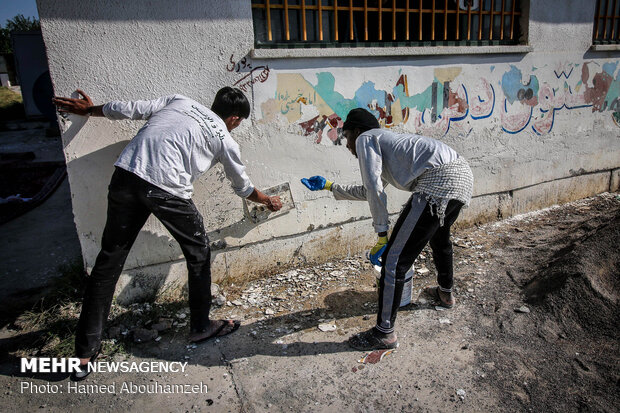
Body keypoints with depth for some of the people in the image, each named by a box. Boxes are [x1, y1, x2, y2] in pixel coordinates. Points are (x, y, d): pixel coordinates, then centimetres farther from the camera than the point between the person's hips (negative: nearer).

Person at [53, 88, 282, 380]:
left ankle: (85, 353, 20)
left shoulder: (179, 102, 23)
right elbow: (243, 187, 26)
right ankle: (201, 326, 32)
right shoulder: (225, 140, 14)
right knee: (199, 255, 18)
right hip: (167, 191, -4)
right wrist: (268, 201, 46)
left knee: (109, 260, 11)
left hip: (126, 175, 5)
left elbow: (128, 109, 19)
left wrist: (88, 110, 37)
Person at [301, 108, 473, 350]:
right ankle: (445, 293, 58)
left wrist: (382, 236, -1)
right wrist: (329, 187, 49)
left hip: (439, 182, -11)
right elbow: (368, 191, 42)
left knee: (394, 260, -5)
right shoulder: (387, 141, 33)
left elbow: (375, 189, -6)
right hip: (464, 175, 11)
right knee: (439, 236, 36)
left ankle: (385, 333, 6)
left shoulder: (365, 138, 7)